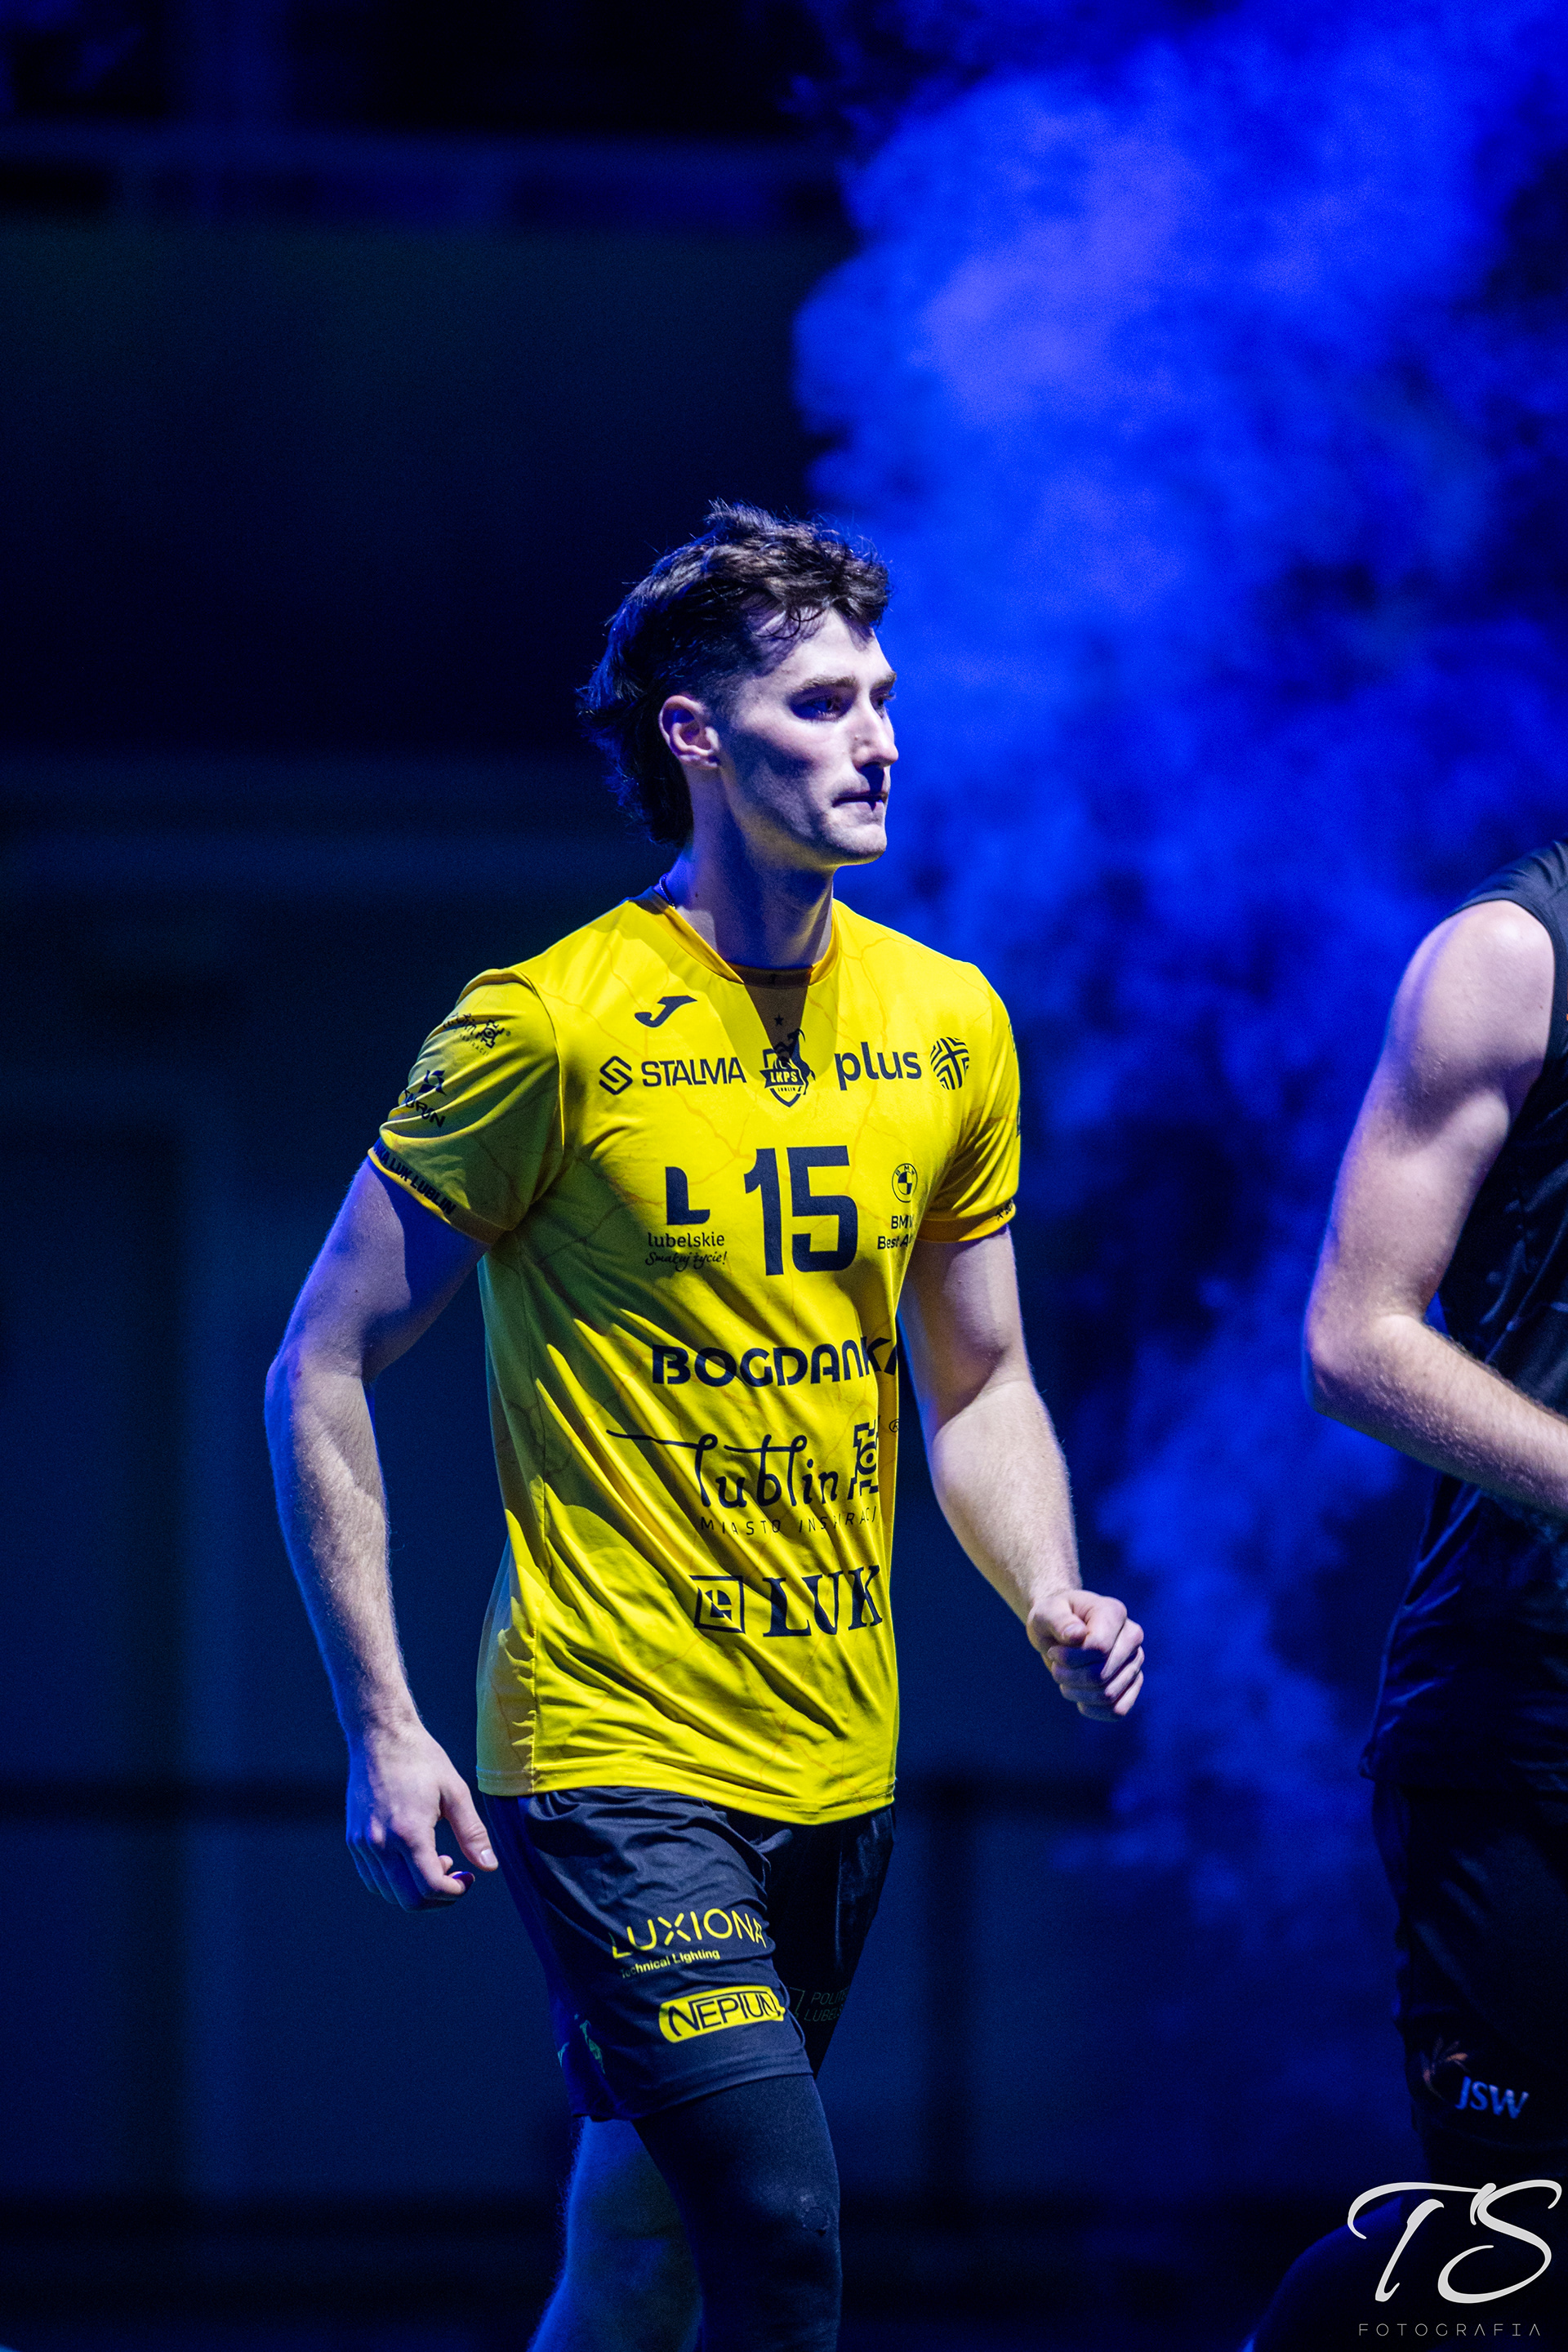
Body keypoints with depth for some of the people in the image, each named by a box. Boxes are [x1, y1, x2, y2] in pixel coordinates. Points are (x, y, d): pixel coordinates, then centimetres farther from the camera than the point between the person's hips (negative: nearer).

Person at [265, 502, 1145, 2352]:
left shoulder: (948, 1030, 8)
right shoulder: (553, 1026, -10)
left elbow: (977, 1386, 18)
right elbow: (322, 1370, -5)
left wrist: (1051, 1604, -2)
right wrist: (380, 1730, -10)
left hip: (835, 1767, 6)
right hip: (615, 1761, -6)